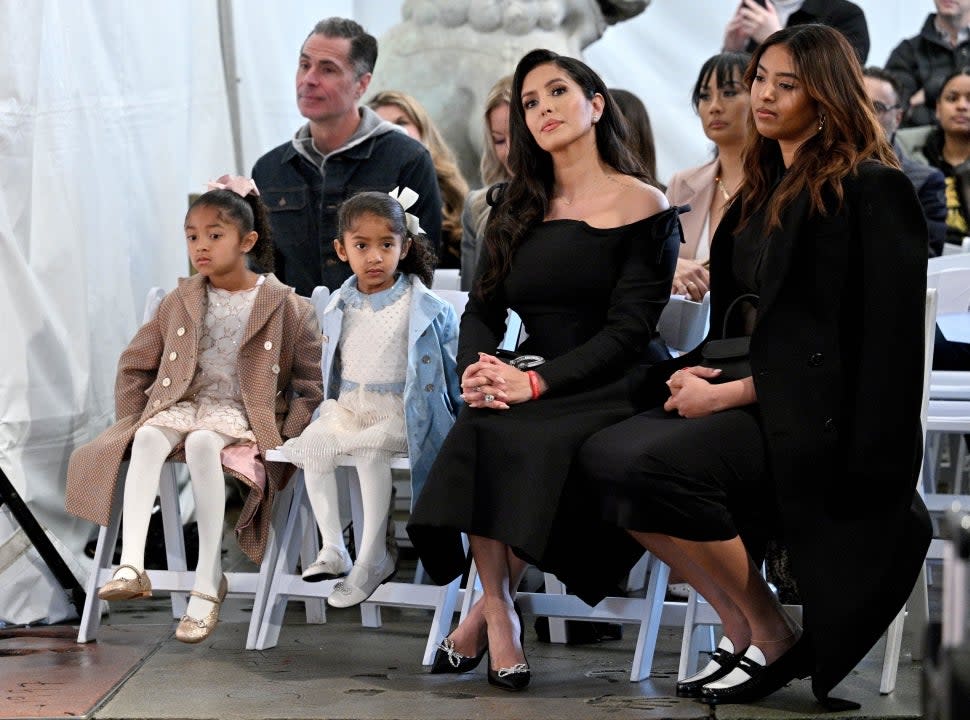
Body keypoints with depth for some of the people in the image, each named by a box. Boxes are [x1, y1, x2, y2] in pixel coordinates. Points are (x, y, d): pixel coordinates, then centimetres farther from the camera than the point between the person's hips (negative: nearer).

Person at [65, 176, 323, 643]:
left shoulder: (282, 305, 2)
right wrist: (131, 419, 7)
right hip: (181, 404, 4)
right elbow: (134, 364, 21)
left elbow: (309, 380, 3)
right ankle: (131, 566, -45)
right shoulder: (180, 302, 14)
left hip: (240, 413, -4)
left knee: (201, 442, -38)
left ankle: (209, 582, -36)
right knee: (148, 438, -32)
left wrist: (286, 433, -9)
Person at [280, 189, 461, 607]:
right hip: (348, 407, 5)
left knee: (370, 450, -34)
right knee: (314, 442, -24)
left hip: (402, 414, -5)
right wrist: (333, 407, 11)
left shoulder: (425, 309, -6)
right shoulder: (339, 308, 7)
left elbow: (452, 368, 0)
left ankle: (372, 558, -23)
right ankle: (333, 549, -15)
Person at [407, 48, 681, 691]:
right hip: (533, 386, 4)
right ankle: (500, 612, -20)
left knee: (523, 441, -33)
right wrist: (475, 370, -13)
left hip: (611, 391, -4)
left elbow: (628, 331, -10)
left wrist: (536, 382, -21)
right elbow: (483, 309, 11)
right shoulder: (517, 211, 16)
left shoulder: (643, 206, -2)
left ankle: (491, 605, -14)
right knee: (480, 429, -29)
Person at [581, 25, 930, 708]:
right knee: (605, 457, -12)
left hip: (815, 416, -8)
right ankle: (740, 628, -4)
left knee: (650, 463, -28)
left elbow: (877, 341, -15)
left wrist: (727, 393, -15)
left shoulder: (873, 190, -8)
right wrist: (697, 373, -2)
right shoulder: (765, 191, 18)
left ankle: (773, 639, -10)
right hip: (751, 398, 8)